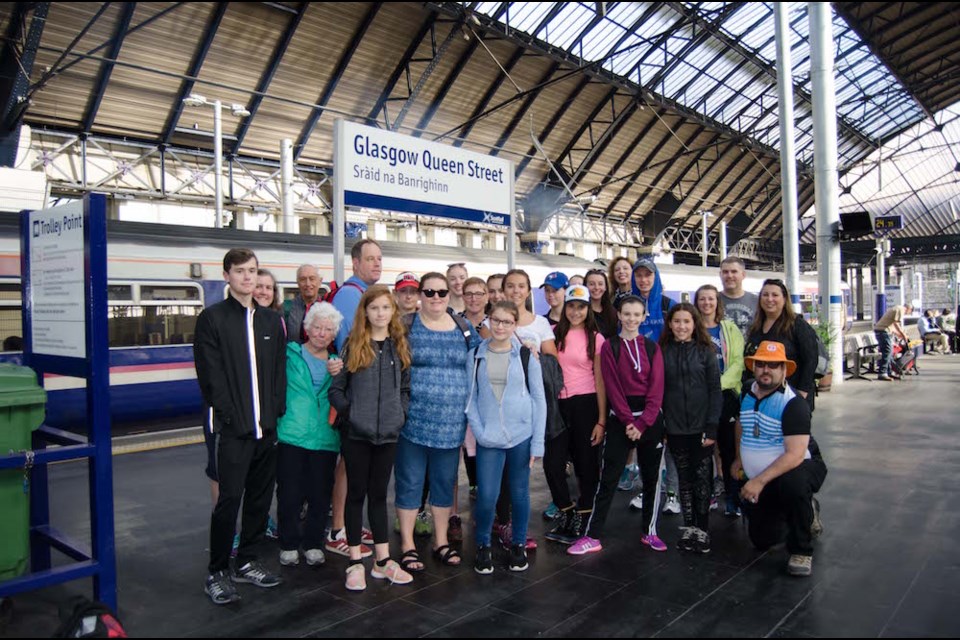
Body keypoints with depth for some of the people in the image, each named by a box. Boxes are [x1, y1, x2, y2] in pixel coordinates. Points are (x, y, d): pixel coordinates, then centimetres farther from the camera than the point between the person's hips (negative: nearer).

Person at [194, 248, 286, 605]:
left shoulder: (271, 320, 13)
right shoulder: (212, 318, -2)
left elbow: (279, 372, 12)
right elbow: (211, 375, -8)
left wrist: (275, 412, 0)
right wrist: (233, 418, -13)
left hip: (267, 427, 5)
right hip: (233, 428, -5)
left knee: (260, 498, 12)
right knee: (229, 499, -3)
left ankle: (246, 563, 27)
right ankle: (216, 573, 12)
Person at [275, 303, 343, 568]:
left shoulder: (336, 361, 13)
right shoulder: (290, 354, 4)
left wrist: (337, 376, -12)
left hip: (325, 438, 3)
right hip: (292, 435, -2)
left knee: (320, 496, 8)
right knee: (290, 494, 4)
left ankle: (313, 544, 24)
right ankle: (289, 544, 22)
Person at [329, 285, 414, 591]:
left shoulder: (399, 346, 7)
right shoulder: (353, 346, -2)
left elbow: (405, 388, 11)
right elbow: (336, 389, -1)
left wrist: (400, 413, -3)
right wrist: (349, 412, -12)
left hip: (388, 433, 2)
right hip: (356, 433, -2)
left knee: (379, 494, 12)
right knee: (356, 494, 7)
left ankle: (382, 561, 21)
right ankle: (356, 563, 17)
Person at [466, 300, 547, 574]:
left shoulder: (526, 356, 2)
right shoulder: (475, 356, 4)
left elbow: (539, 399, 2)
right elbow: (470, 397, 4)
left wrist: (538, 442, -3)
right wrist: (479, 431, -9)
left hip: (522, 436, 0)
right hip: (488, 439, 0)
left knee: (520, 493, 9)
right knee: (486, 496, -4)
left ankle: (519, 544, 29)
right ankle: (483, 546, 19)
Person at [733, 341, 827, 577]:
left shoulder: (792, 403, -23)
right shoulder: (747, 393, -2)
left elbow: (795, 455, -31)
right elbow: (741, 423, 20)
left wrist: (760, 481, -34)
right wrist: (739, 459, 16)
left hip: (800, 468, -6)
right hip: (758, 481, 7)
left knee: (792, 483, -43)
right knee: (761, 540, 9)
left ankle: (801, 550, -19)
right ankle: (807, 514, 36)